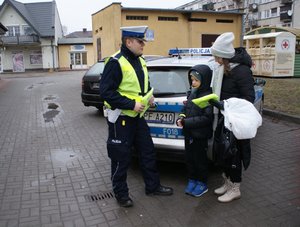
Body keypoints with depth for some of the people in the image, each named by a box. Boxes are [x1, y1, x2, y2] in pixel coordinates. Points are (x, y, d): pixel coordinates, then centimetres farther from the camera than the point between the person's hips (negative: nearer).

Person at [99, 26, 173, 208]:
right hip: (121, 118, -8)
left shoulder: (140, 61, 10)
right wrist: (131, 104, -24)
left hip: (138, 116, 8)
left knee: (148, 152, 15)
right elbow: (106, 92, -21)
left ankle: (153, 186, 33)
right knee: (121, 158, 5)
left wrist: (149, 95, 5)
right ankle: (121, 193, 23)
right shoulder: (116, 62, -17)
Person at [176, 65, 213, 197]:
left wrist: (186, 122, -23)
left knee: (200, 159, 9)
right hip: (188, 133, 7)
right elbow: (185, 108, 16)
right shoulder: (192, 93, 6)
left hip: (200, 135, -7)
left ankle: (202, 184, 26)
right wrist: (181, 118, -5)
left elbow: (206, 118, -24)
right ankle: (192, 180, 34)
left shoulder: (208, 96, -18)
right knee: (189, 158, 17)